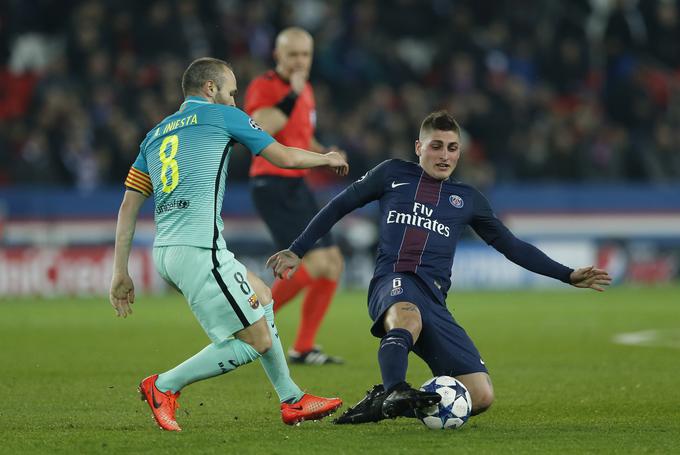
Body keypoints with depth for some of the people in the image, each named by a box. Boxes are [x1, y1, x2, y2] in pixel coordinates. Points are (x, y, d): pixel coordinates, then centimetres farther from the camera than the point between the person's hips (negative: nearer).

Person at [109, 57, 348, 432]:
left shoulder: (155, 134, 23)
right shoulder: (221, 116, 6)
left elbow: (128, 206, 17)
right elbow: (285, 157, 10)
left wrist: (120, 272, 17)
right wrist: (328, 159, 29)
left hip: (165, 251, 9)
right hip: (198, 249, -9)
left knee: (259, 294, 25)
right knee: (255, 341, -5)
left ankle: (292, 400, 24)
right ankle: (164, 386, -3)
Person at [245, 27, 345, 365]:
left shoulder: (305, 90, 15)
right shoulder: (262, 88, -11)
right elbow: (262, 130, -29)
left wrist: (325, 154, 10)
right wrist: (293, 95, -27)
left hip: (296, 185, 9)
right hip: (272, 184, -9)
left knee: (333, 264, 5)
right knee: (315, 263, -18)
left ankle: (303, 349, 11)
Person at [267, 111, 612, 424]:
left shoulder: (467, 199, 23)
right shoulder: (392, 174, 17)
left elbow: (512, 246, 28)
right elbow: (339, 206, 22)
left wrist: (568, 276, 22)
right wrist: (297, 251, 17)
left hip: (434, 299, 4)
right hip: (392, 283, -4)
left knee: (481, 396, -15)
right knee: (408, 317, -45)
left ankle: (383, 403, -6)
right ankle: (392, 393, -61)